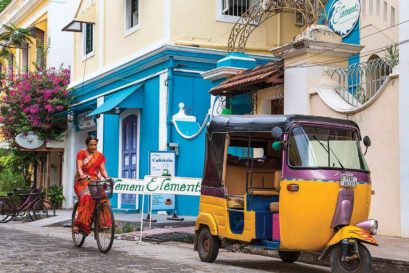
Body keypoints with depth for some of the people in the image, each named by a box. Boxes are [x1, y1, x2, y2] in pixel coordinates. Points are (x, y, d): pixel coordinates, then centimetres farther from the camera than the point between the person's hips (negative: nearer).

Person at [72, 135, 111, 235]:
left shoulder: (100, 156, 13)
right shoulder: (81, 153, 3)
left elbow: (102, 169, 8)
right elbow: (79, 167, -9)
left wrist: (107, 177, -13)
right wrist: (82, 175, -31)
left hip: (94, 180, 3)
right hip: (82, 180, -3)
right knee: (86, 198, -30)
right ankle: (79, 224, -30)